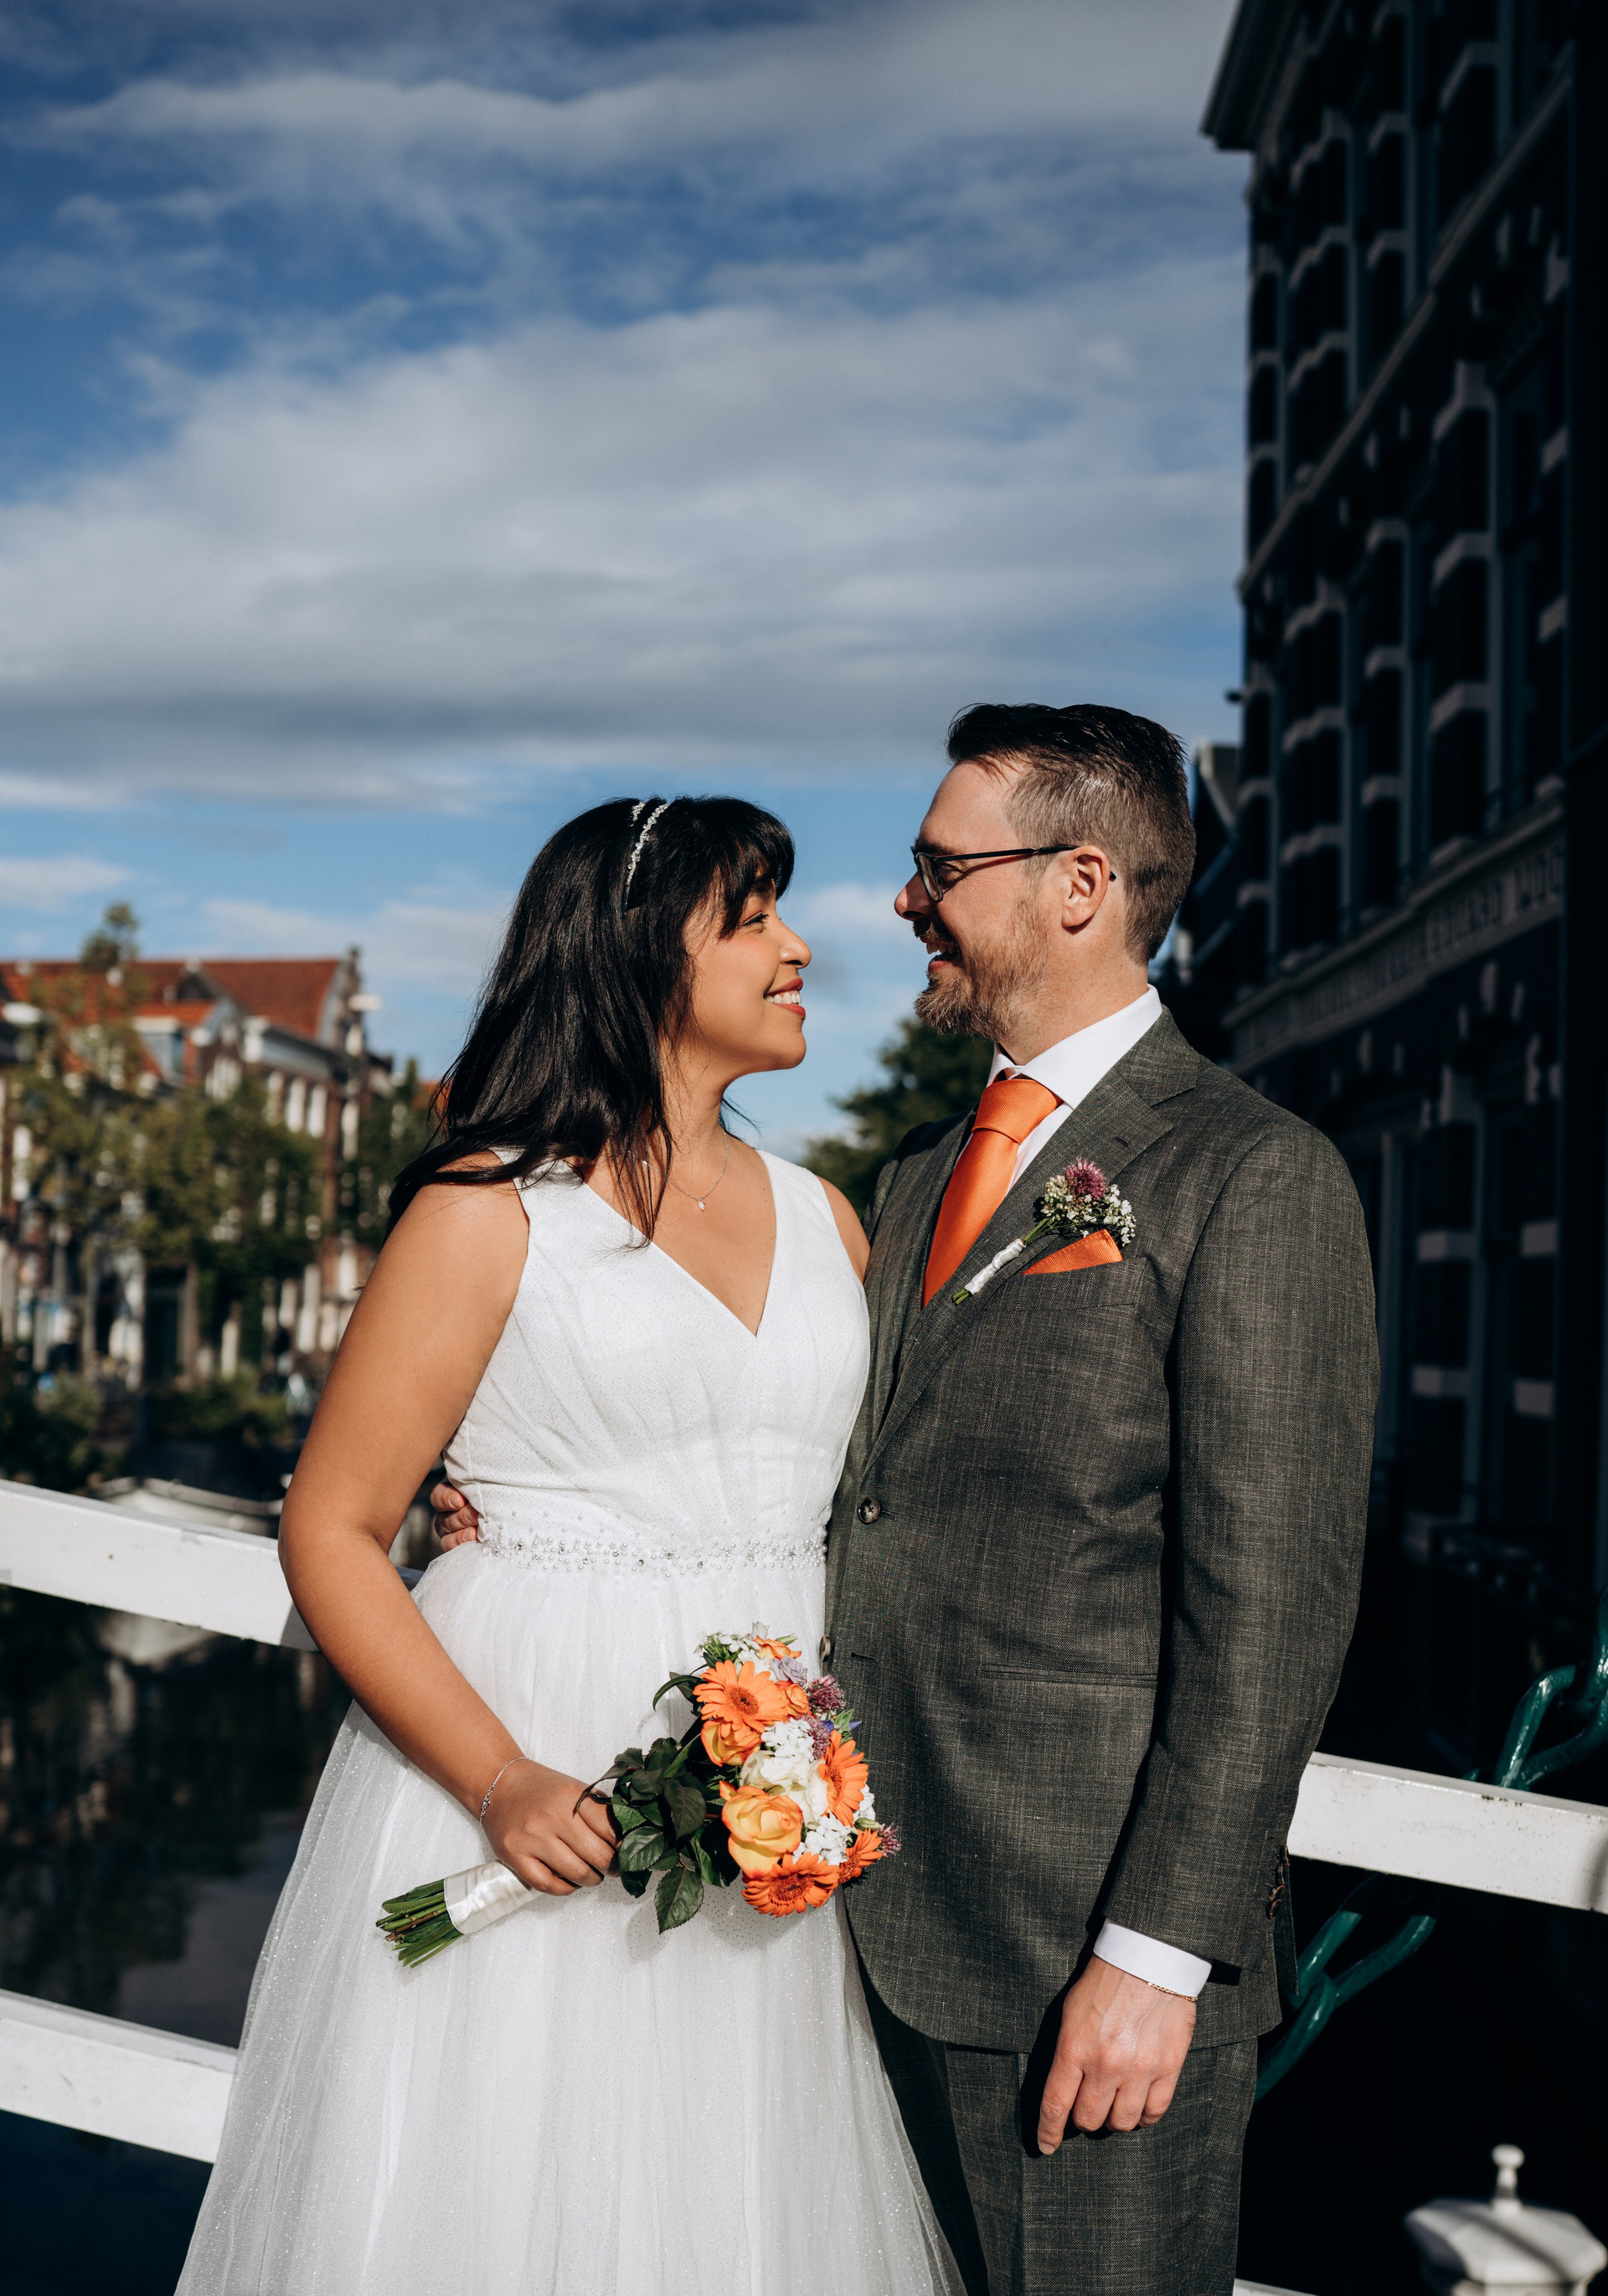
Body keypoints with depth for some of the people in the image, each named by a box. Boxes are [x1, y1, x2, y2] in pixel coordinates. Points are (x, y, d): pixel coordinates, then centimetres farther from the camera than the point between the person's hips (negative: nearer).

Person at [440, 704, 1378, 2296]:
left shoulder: (1254, 1177, -10)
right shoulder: (916, 1177, 15)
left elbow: (1270, 1605, -15)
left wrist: (1159, 1951, -18)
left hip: (1086, 1957, -7)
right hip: (883, 1923, 7)